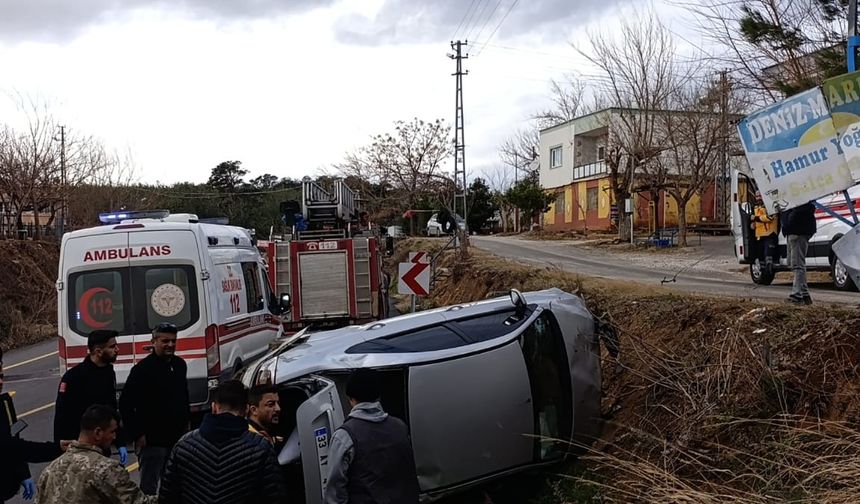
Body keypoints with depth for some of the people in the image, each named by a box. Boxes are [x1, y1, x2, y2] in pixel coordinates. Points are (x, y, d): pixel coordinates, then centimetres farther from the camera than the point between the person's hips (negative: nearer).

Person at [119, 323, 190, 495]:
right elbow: (125, 405, -15)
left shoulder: (180, 364, 7)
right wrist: (137, 435, -16)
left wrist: (186, 422, 18)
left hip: (177, 439, 7)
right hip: (152, 442, -7)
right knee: (149, 488, 0)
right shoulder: (143, 369, -15)